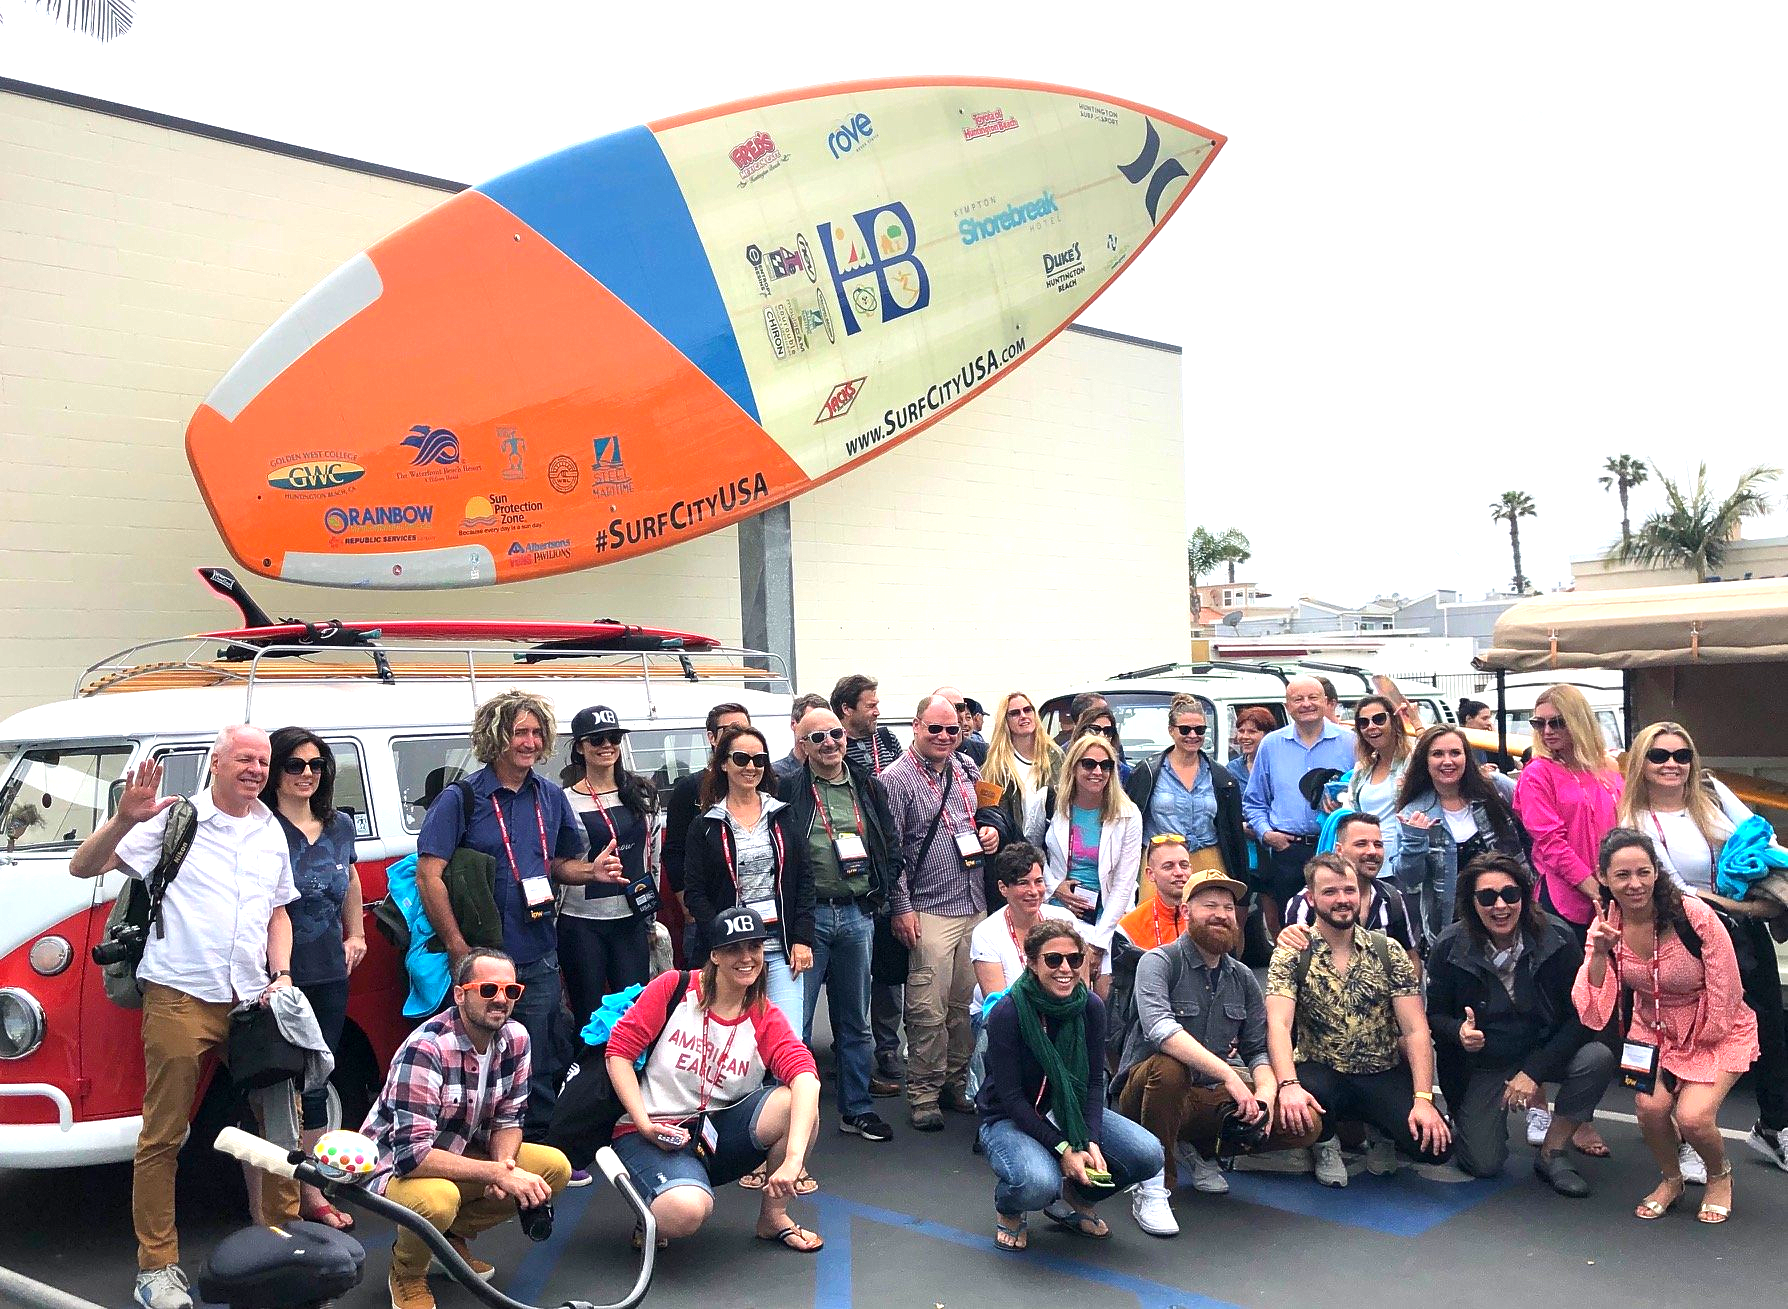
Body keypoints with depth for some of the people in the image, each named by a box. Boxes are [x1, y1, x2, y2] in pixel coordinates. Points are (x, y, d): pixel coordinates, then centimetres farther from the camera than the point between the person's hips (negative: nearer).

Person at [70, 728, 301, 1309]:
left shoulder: (271, 832, 14)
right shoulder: (176, 818, -1)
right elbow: (83, 867, -3)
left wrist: (281, 974, 9)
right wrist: (124, 819, -21)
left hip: (254, 1001, 5)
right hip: (181, 996, -5)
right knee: (163, 1135, 0)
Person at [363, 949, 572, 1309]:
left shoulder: (516, 1039, -9)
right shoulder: (425, 1049, -29)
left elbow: (509, 1118, 0)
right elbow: (412, 1154, -34)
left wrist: (504, 1165, -23)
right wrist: (498, 1174, -34)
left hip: (457, 1153, 7)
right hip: (394, 1165, -6)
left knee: (555, 1168, -12)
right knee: (437, 1199, -39)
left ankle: (452, 1239, 9)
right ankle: (406, 1273, -3)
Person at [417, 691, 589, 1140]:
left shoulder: (551, 798, 8)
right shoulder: (461, 798, -7)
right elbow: (429, 874, -13)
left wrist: (593, 870, -3)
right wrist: (459, 950, -18)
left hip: (539, 963, 4)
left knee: (540, 1069, 10)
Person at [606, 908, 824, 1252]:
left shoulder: (766, 1019, -4)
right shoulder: (673, 988, -8)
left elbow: (805, 1077, -22)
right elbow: (619, 1050, -6)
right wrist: (643, 1123, -16)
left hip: (720, 1130, 3)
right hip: (655, 1133, -3)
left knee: (798, 1105, -23)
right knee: (685, 1214, -35)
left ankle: (773, 1217, 0)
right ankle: (653, 1216, 5)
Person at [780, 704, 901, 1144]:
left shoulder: (870, 788, 8)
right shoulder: (788, 790, -5)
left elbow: (891, 847, 14)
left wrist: (878, 895, 5)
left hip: (858, 915, 4)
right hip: (808, 915, -4)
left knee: (855, 1021, 15)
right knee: (795, 1021, 0)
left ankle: (857, 1109, 27)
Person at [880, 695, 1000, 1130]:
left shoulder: (967, 769, 12)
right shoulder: (897, 778, -7)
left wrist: (992, 833, 5)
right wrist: (901, 907, -12)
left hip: (975, 906, 6)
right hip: (929, 910, -6)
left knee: (967, 1001, 11)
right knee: (929, 1009, -5)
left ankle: (957, 1083, 24)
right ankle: (923, 1095, 8)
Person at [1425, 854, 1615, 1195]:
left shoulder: (1557, 939, -15)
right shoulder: (1449, 949, -15)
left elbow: (1580, 1016, -14)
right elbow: (1435, 1014, -3)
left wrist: (1533, 1071, -19)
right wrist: (1460, 1032, -28)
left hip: (1544, 1049, 1)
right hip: (1481, 1063, -1)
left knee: (1598, 1059, -30)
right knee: (1483, 1164, -14)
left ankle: (1550, 1155, -9)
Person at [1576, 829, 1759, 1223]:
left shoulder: (1694, 916, -25)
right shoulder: (1606, 927, -13)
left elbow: (1725, 997, -16)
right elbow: (1593, 1012, -18)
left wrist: (1699, 1043, -6)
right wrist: (1598, 953, -30)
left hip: (1717, 1033, -3)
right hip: (1654, 1029, 3)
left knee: (1692, 1117, -21)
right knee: (1650, 1106, -20)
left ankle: (1720, 1175, 15)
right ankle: (1671, 1179, 13)